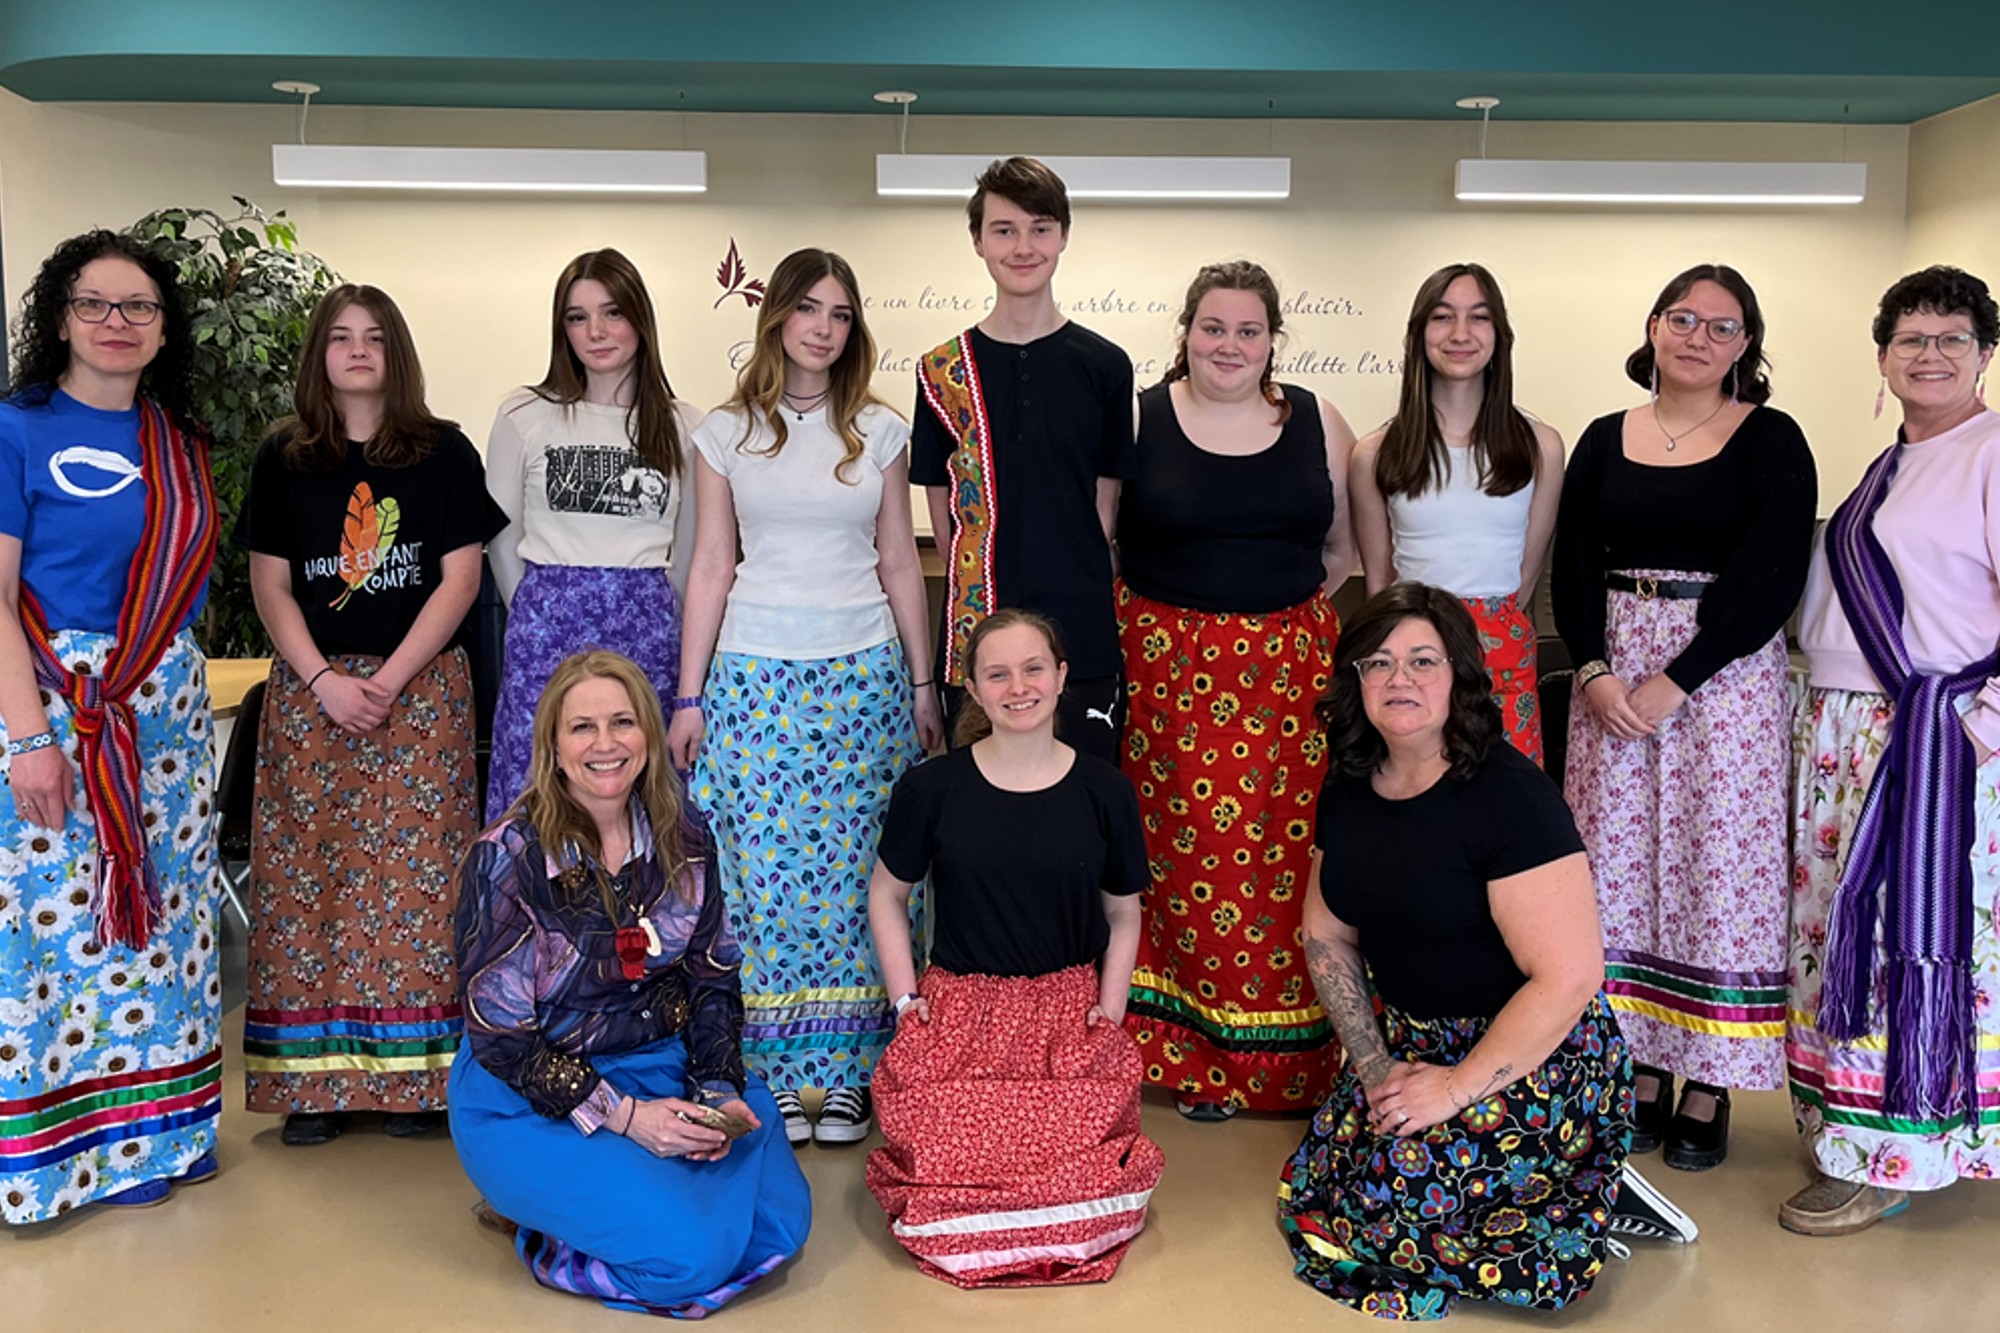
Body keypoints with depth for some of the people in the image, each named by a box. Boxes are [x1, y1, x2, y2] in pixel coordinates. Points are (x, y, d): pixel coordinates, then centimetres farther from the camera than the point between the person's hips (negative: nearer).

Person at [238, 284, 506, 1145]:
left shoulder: (443, 452, 4)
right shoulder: (283, 457, 8)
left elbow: (459, 578, -1)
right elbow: (270, 584, 6)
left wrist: (389, 681, -10)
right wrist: (327, 680, -8)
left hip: (423, 686, -1)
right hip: (310, 689, 2)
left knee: (417, 872, -3)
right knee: (309, 872, 0)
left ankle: (415, 1072, 5)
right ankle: (315, 1077, 8)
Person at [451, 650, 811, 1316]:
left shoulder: (680, 837, -1)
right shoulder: (509, 857, -16)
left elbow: (714, 980, 7)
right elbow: (499, 1036, -15)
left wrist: (719, 1091, -9)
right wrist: (623, 1117, -20)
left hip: (663, 1067, 6)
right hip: (532, 1097, -6)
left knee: (779, 1224, -8)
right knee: (692, 1254, -22)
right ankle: (532, 1210, 5)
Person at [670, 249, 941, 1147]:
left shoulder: (879, 432, 8)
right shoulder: (727, 432, 6)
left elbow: (900, 565, 10)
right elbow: (711, 569, 5)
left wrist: (923, 686, 8)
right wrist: (689, 698, 1)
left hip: (864, 671, 1)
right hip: (755, 671, 0)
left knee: (851, 873, 1)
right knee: (764, 871, -1)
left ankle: (844, 1073, 14)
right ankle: (775, 1076, 13)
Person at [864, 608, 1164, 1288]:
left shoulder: (1102, 790, 2)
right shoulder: (932, 787, -1)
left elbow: (1123, 913, 11)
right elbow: (886, 895, 10)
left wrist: (1110, 1011, 0)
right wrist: (906, 997, 2)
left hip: (1069, 1005, 1)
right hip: (959, 1003, 0)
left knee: (1084, 1154, -22)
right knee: (947, 1155, -21)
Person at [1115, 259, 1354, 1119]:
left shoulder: (1318, 426, 7)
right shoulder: (1136, 421, 0)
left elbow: (1343, 552, 14)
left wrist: (1318, 637, 5)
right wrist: (1111, 649, -3)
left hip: (1289, 668, 2)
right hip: (1168, 666, -2)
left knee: (1287, 849, 3)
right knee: (1185, 851, 0)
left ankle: (1293, 1058, 19)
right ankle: (1196, 1056, 16)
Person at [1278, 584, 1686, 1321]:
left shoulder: (1508, 795, -21)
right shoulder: (1349, 787, 1)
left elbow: (1569, 977, -24)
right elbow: (1327, 936, 11)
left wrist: (1458, 1087, -18)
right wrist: (1373, 1064, 1)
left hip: (1533, 1057, -7)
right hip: (1411, 1039, 8)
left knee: (1392, 1215, -19)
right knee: (1308, 1201, 0)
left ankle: (1592, 1204, 4)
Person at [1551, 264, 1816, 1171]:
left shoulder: (1770, 441, 0)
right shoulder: (1604, 441, 11)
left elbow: (1771, 577, -9)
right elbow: (1573, 568, 7)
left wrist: (1676, 682, -14)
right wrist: (1594, 672, -8)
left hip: (1727, 674, -3)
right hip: (1611, 674, 3)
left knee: (1718, 863, -1)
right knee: (1621, 867, 4)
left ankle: (1709, 1085, 11)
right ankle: (1642, 1070, 16)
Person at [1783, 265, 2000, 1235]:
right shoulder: (1886, 469, 17)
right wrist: (1825, 717, 12)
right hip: (1842, 735, 8)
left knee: (1912, 936, -2)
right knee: (1844, 928, 12)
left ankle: (1886, 1164, 7)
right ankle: (1842, 1126, 25)